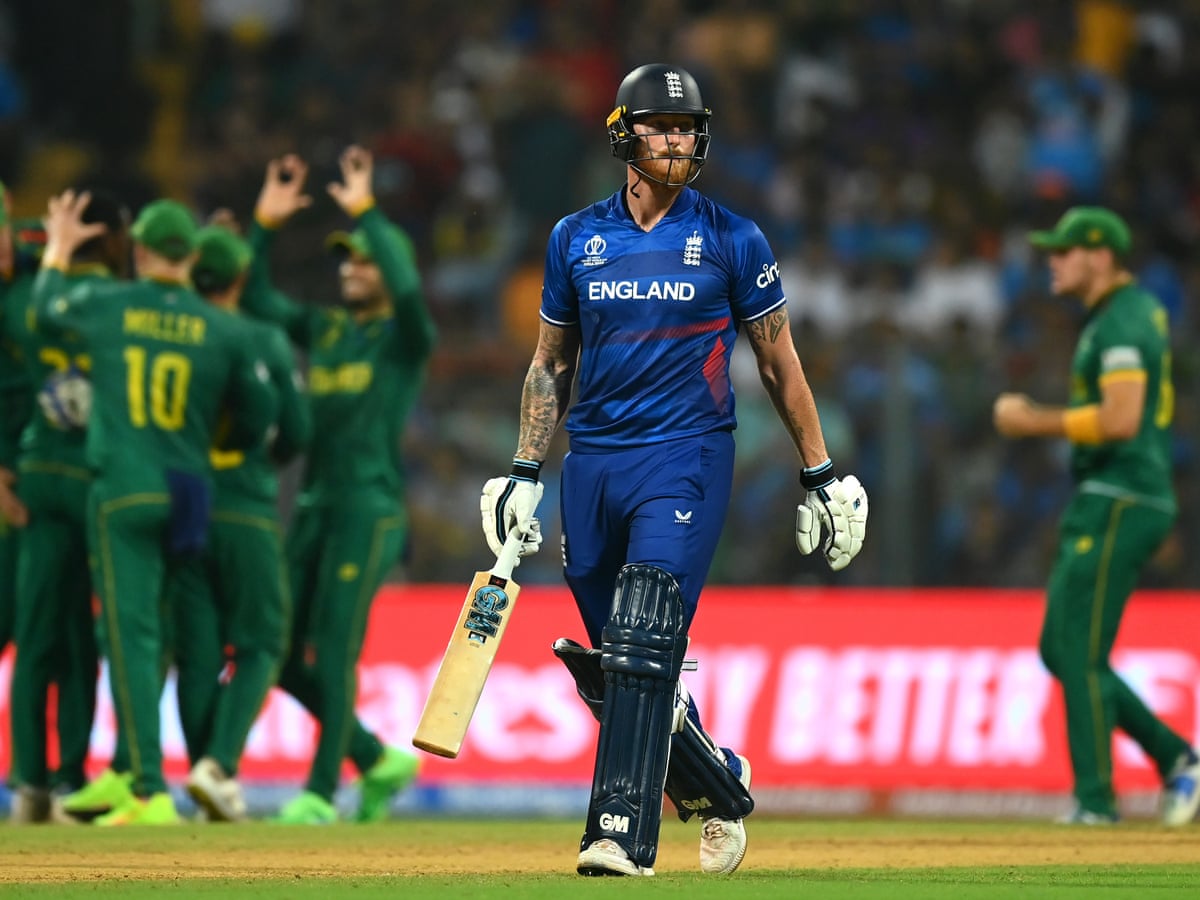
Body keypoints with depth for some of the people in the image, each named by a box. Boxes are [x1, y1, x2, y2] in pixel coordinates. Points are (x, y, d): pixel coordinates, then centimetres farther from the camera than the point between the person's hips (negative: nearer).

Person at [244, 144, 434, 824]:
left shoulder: (406, 336, -2)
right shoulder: (323, 328, 16)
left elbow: (408, 290, -23)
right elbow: (256, 299, 13)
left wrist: (367, 213, -23)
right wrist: (265, 225, 3)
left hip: (371, 509, -7)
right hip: (314, 505, 7)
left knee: (335, 648, -10)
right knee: (284, 652, 4)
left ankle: (321, 792, -5)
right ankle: (379, 759, 18)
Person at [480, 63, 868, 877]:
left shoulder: (732, 240, 1)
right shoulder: (577, 238, 9)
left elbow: (780, 360, 6)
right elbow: (551, 364, 16)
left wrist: (821, 475, 4)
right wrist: (526, 473, 10)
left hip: (687, 459, -4)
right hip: (592, 466, 4)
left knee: (644, 648, -18)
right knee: (615, 671, 6)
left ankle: (624, 834, -20)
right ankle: (721, 792, 29)